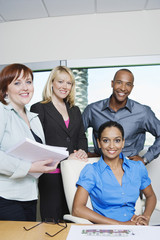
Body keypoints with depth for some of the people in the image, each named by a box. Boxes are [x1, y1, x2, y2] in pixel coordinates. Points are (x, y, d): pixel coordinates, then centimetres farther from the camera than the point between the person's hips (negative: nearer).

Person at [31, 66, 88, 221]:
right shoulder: (38, 108, -1)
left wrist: (82, 151, -5)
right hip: (51, 175, -4)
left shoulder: (75, 110, 17)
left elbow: (81, 136, 17)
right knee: (53, 219, 5)